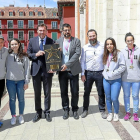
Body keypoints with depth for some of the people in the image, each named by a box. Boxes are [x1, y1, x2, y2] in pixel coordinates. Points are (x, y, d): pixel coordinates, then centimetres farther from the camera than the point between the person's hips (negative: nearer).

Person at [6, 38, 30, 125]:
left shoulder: (24, 56, -2)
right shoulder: (8, 55, 0)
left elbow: (27, 69, -1)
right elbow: (5, 67, 4)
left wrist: (26, 82, -3)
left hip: (21, 80, 0)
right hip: (10, 80, 1)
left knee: (21, 99, 9)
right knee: (12, 99, 9)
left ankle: (21, 115, 26)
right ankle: (13, 116, 24)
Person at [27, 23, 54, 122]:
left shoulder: (51, 41, -1)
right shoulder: (32, 41, 5)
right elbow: (28, 54, 5)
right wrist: (36, 54, -15)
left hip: (47, 70, -1)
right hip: (36, 70, 2)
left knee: (47, 93, 9)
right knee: (37, 93, 12)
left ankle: (47, 112, 24)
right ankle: (38, 112, 27)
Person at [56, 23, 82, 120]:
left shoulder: (76, 41, 2)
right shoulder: (58, 41, 8)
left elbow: (77, 54, -10)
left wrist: (67, 64, -18)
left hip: (73, 70, -1)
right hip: (62, 71, 2)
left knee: (75, 92, 6)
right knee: (63, 92, 9)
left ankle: (75, 110, 24)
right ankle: (66, 110, 25)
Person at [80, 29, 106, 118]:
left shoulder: (102, 46, 1)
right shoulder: (85, 47, 4)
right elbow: (82, 61, 5)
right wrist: (82, 74, 0)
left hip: (100, 73, -1)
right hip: (88, 73, 1)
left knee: (101, 93, 8)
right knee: (86, 92, 10)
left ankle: (102, 110, 24)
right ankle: (85, 110, 25)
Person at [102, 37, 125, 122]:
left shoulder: (119, 54, -8)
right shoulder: (105, 55, 9)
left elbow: (123, 67, -11)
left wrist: (113, 73, -14)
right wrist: (104, 73, 1)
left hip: (116, 80, -4)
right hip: (106, 80, 5)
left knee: (114, 98, -4)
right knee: (108, 98, 11)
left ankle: (116, 113, 21)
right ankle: (110, 113, 29)